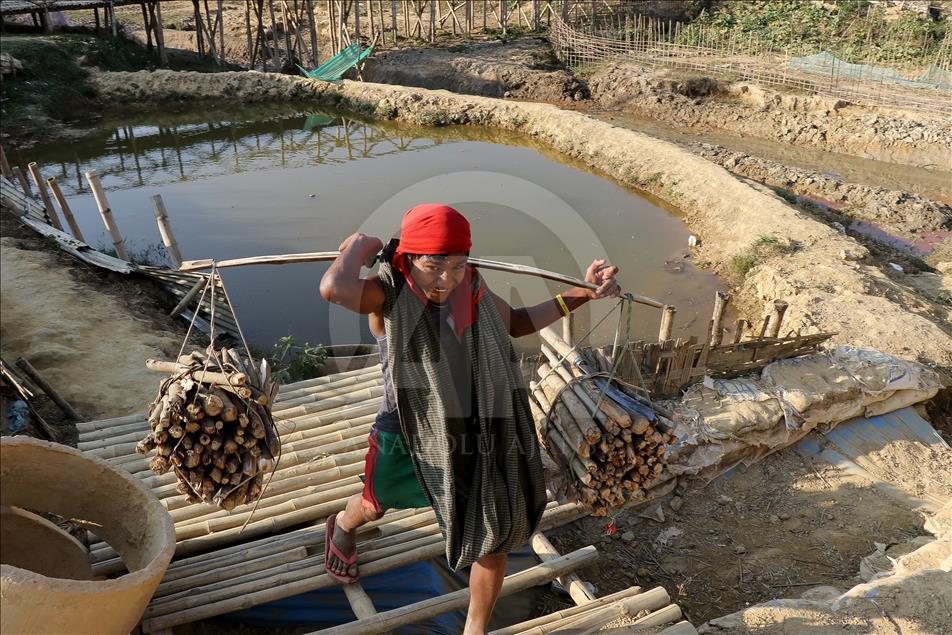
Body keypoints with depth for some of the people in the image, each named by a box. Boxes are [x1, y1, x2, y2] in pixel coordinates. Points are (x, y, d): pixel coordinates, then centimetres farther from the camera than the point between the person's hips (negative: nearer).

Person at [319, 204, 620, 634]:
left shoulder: (472, 291, -8)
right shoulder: (389, 294, -25)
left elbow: (516, 323, 11)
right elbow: (334, 288, -48)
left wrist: (582, 293, 5)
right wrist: (361, 246, -28)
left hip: (476, 437, 4)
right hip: (408, 439, -3)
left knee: (494, 537, 13)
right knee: (376, 505, 28)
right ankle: (342, 528, 69)